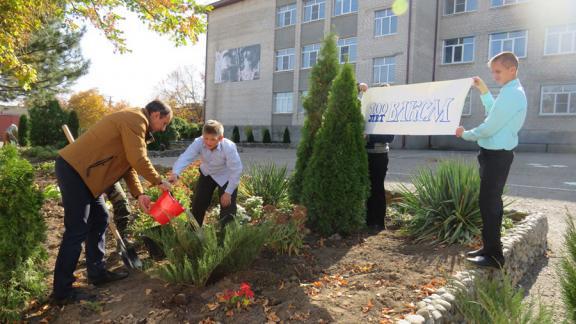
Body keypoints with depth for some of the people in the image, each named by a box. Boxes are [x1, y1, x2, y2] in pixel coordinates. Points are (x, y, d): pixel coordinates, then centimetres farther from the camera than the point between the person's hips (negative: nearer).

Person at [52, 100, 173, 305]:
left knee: (99, 220, 15)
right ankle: (62, 292, 3)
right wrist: (159, 182, -7)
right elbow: (138, 160, -21)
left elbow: (129, 165, 16)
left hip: (82, 172, 11)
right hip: (73, 170, -11)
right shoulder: (135, 120, -13)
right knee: (77, 232, -6)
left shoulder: (134, 123, 19)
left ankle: (97, 272, 24)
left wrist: (139, 195, 7)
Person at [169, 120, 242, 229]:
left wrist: (228, 192, -27)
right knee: (198, 203, 7)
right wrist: (175, 173, -60)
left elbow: (236, 170, -28)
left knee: (227, 207, -10)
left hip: (226, 177, -3)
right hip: (207, 174, 4)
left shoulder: (229, 147, -34)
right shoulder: (198, 143, -27)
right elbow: (185, 157, -40)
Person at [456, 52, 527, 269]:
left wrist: (465, 134, -5)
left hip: (496, 155, -10)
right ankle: (490, 248, 26)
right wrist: (484, 92, 20)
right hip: (498, 153, 10)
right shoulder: (513, 92, 14)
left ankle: (494, 255, 2)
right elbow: (496, 116, 25)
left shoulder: (511, 94, -19)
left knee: (488, 203, -6)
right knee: (492, 201, 16)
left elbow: (489, 128, -21)